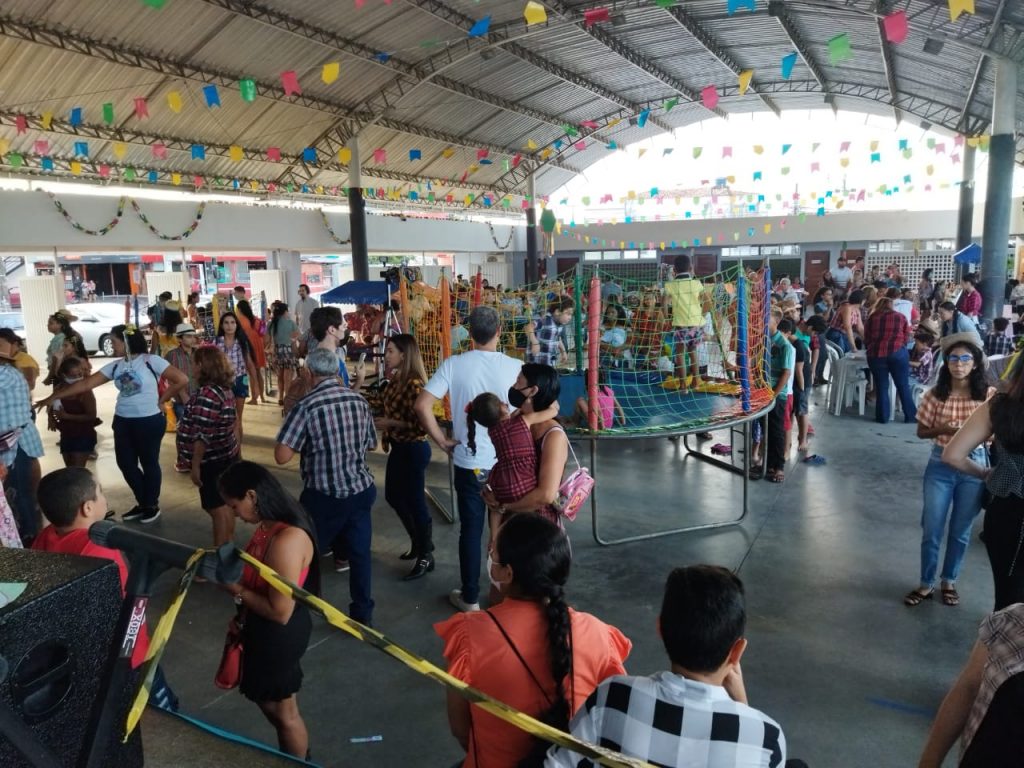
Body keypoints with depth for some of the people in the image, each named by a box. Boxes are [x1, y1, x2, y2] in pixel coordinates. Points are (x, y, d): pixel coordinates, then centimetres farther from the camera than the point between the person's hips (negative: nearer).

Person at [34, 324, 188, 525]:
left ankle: (152, 505, 23)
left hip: (149, 421, -6)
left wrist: (161, 401, -8)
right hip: (122, 421, 6)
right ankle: (142, 503, 28)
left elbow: (182, 380, -14)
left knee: (149, 463, 6)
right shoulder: (115, 366, 4)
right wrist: (53, 397, 1)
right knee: (126, 463, 10)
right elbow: (85, 384, 4)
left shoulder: (151, 361, -12)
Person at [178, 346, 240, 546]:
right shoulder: (225, 388, 6)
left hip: (212, 460, -9)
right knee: (225, 505, 17)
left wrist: (195, 465, -18)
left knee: (217, 509, 0)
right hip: (227, 455, 9)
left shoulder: (207, 393, -22)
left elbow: (203, 436, -23)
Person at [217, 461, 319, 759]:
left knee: (282, 711, 16)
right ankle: (290, 759, 52)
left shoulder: (286, 540, -34)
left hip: (279, 635, -9)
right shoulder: (270, 524, -5)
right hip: (264, 629, 9)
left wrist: (233, 588, -20)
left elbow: (280, 612, -29)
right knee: (267, 700, 29)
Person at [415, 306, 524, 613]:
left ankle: (470, 597, 23)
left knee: (470, 530, 12)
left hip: (469, 462, 0)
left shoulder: (453, 364, -9)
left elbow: (422, 406, -13)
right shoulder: (514, 367, -10)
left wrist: (442, 441, -4)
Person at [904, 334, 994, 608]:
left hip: (973, 466, 0)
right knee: (931, 530, 7)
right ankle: (926, 584, 24)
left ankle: (949, 582, 34)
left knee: (960, 531, 15)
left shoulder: (989, 395, -8)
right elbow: (922, 431, 1)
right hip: (940, 465, 0)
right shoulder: (935, 395, -7)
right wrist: (942, 429, -17)